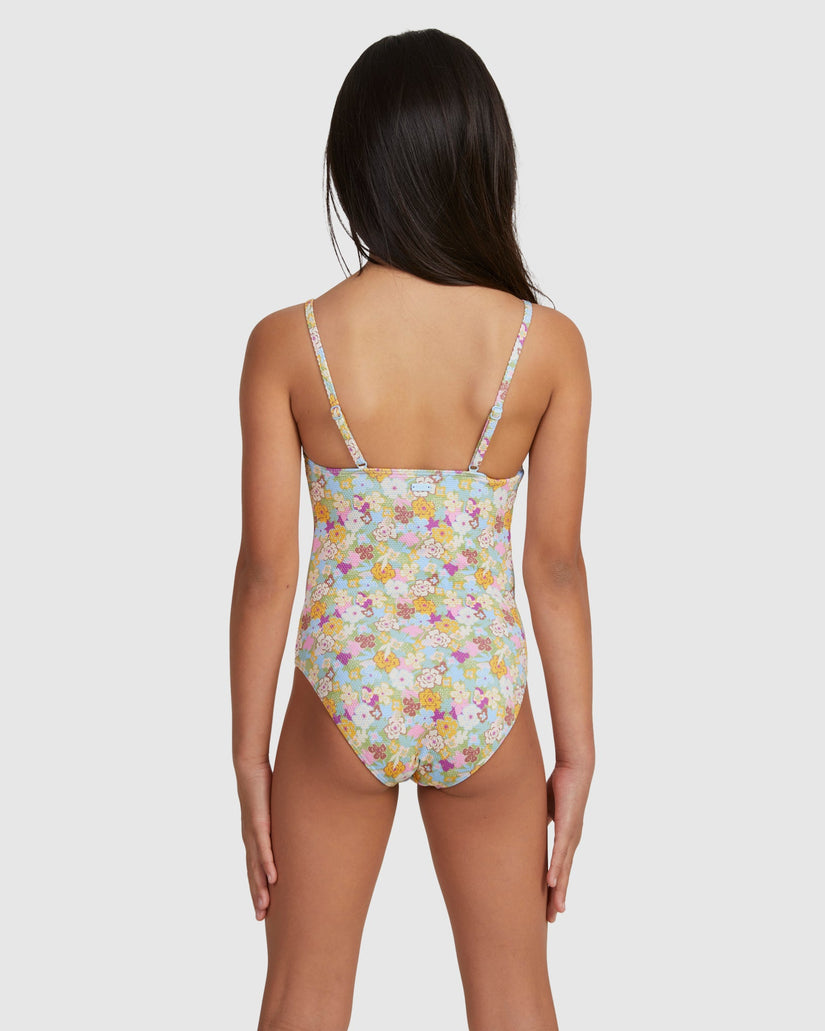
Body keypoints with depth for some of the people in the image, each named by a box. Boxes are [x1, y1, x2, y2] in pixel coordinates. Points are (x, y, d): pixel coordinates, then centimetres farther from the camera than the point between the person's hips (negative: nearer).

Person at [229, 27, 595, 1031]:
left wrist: (249, 753, 2)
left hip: (343, 694, 0)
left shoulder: (287, 343, -13)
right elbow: (556, 565, -7)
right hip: (484, 698, 1)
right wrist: (578, 751, 4)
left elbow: (267, 569, -10)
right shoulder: (548, 344, -11)